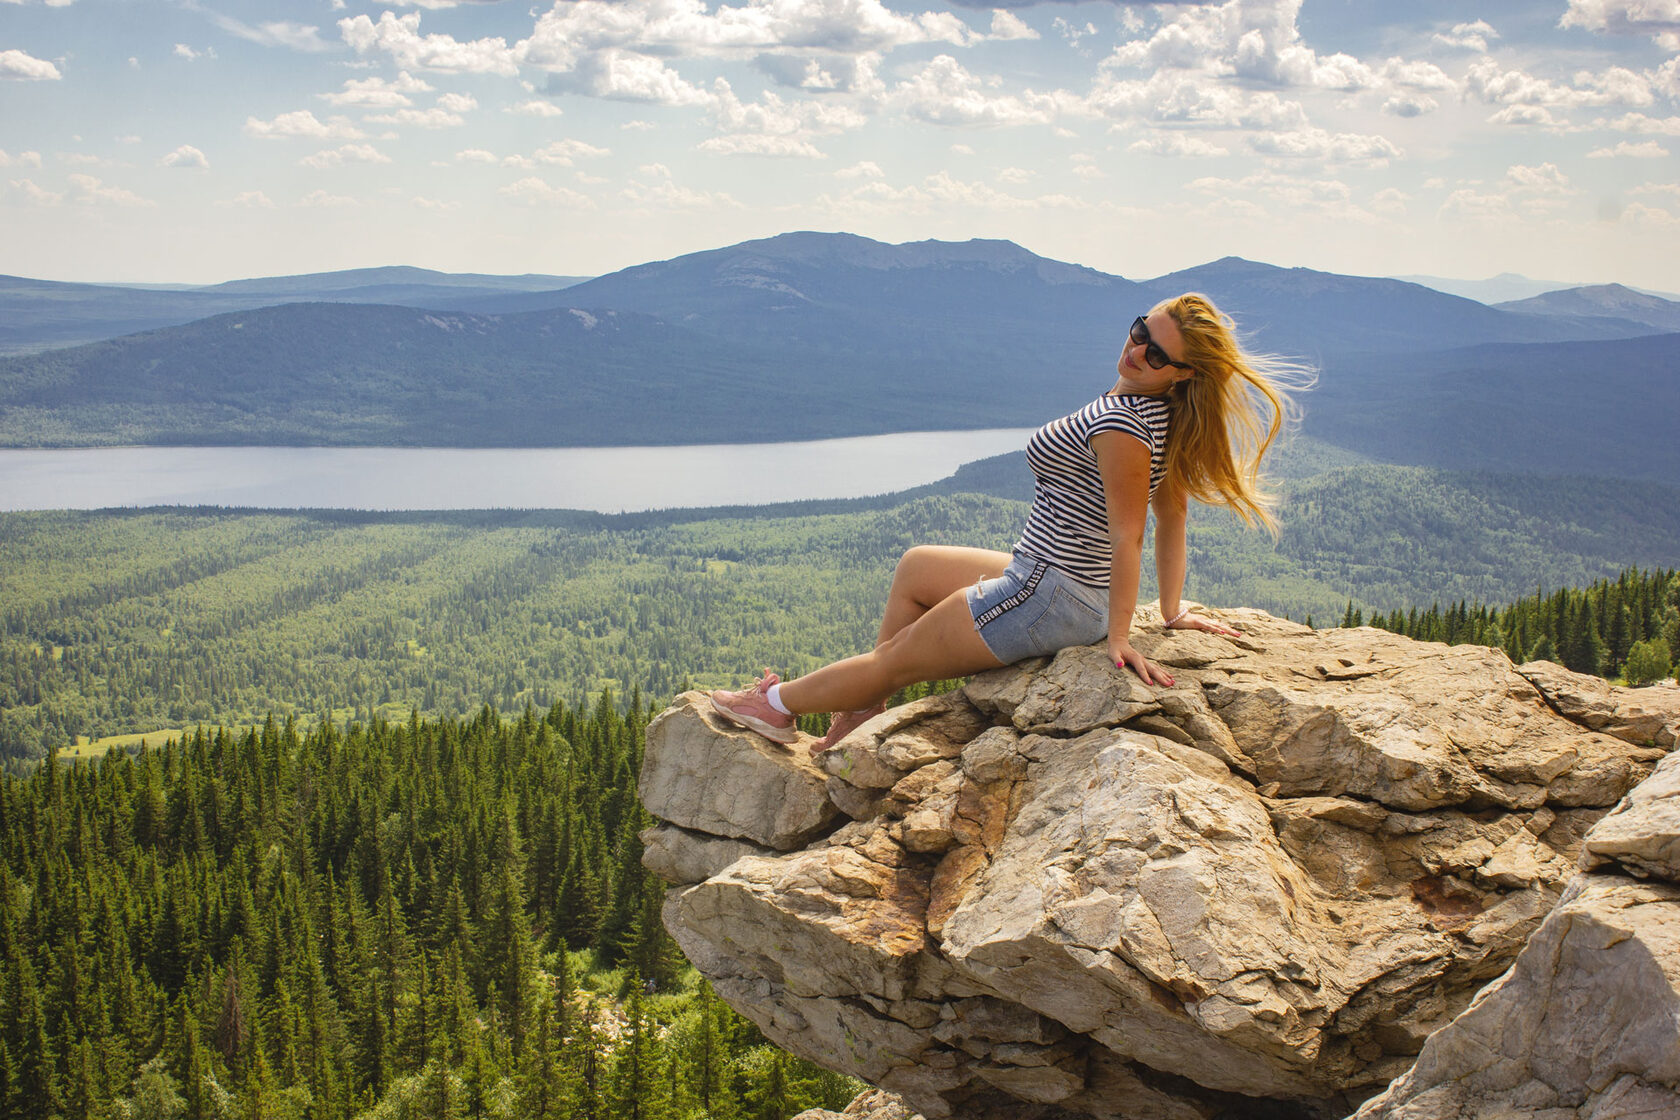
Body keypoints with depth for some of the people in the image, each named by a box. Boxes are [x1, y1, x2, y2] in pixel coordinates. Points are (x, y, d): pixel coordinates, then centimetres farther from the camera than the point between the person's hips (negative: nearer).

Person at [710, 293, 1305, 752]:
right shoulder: (1160, 412, 3)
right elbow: (1172, 517, 8)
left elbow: (1127, 537, -25)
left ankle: (779, 704, 27)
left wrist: (1119, 635, -20)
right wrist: (1172, 611, 12)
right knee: (915, 568, 27)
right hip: (1063, 586, 10)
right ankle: (864, 705, 30)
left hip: (1045, 601, -10)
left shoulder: (1121, 422, -26)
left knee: (897, 658, 8)